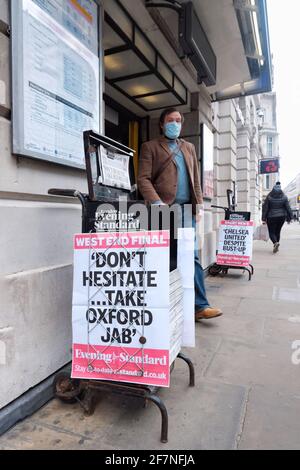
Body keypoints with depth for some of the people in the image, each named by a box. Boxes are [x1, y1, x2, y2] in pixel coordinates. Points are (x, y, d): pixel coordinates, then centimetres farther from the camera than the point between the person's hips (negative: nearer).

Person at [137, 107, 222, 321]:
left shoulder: (189, 147, 24)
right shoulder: (150, 147, 9)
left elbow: (196, 180, 21)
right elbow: (143, 179, -2)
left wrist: (198, 206, 10)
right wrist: (156, 202, -16)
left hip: (186, 209, 4)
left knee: (191, 257, 1)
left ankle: (200, 306, 5)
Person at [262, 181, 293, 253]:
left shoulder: (269, 197, -7)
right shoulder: (284, 197, -1)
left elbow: (265, 208, -6)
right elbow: (288, 208, -1)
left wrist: (264, 218, -2)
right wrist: (289, 217, 6)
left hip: (271, 217, -3)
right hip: (281, 217, 3)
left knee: (272, 232, 5)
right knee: (278, 231, 17)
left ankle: (275, 242, -24)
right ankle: (276, 247, 18)